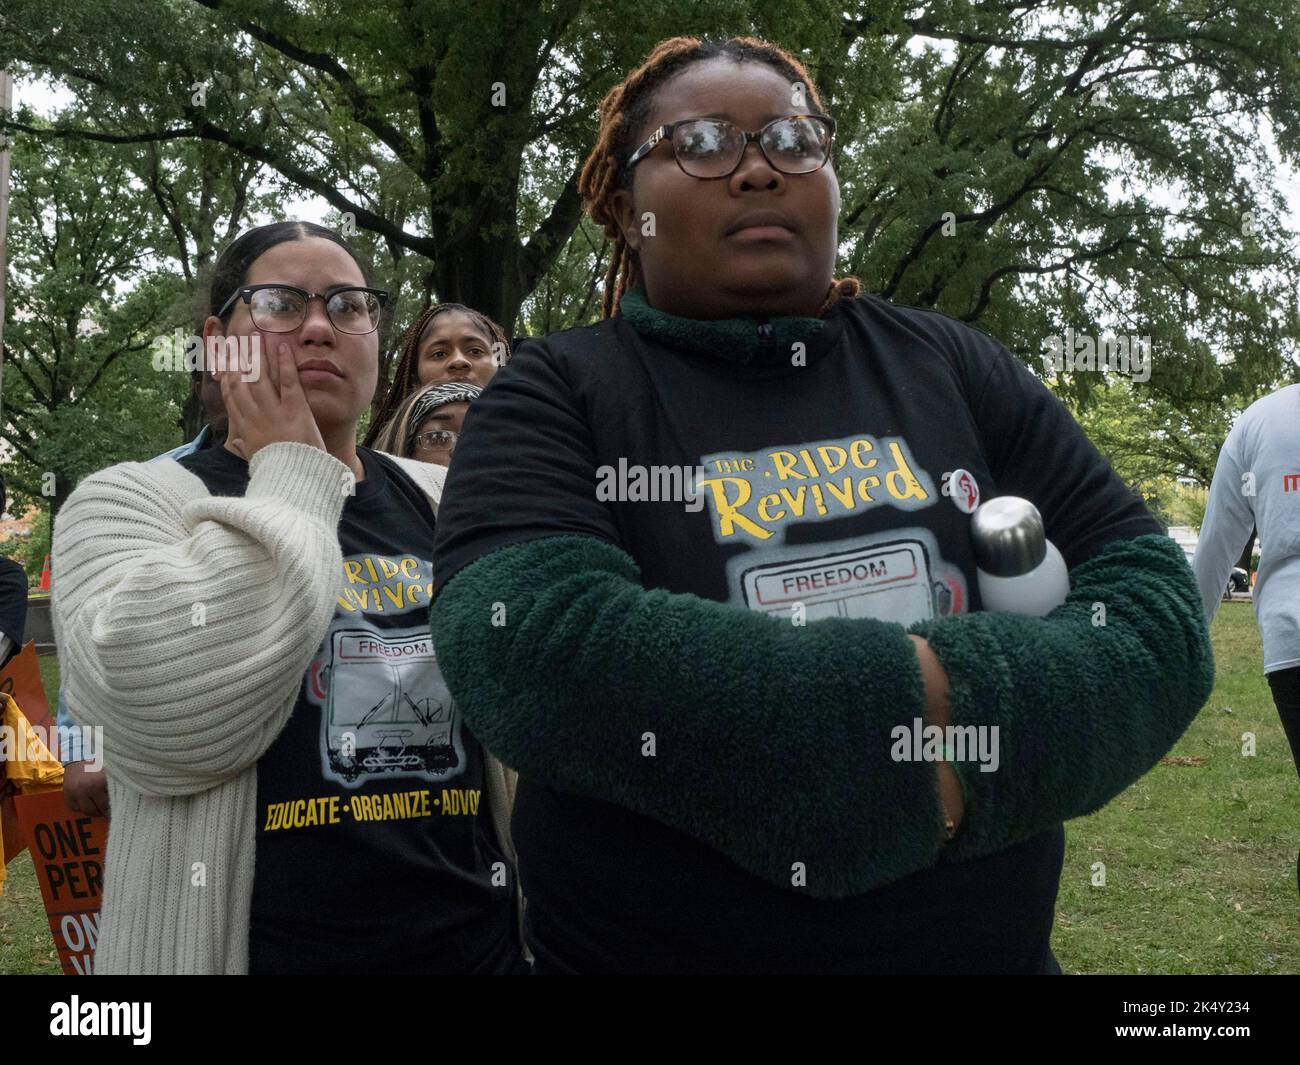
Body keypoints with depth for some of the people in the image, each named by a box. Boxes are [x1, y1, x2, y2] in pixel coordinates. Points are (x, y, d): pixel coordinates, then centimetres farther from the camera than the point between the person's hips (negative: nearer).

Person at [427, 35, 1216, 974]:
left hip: (989, 946, 3)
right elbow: (523, 647, -24)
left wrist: (965, 718, -22)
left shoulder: (952, 366, 3)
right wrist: (915, 706, -24)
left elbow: (1157, 607, -4)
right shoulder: (557, 396, -6)